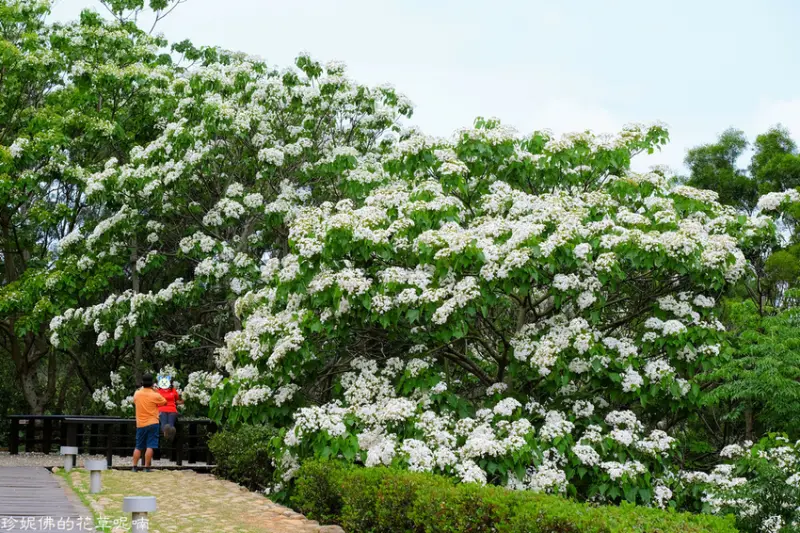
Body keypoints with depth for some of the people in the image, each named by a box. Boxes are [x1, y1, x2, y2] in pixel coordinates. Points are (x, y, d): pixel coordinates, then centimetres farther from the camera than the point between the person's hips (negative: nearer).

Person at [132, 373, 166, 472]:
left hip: (140, 424, 4)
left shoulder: (137, 394, 1)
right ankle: (146, 467, -6)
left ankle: (135, 466, 12)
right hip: (152, 423, -4)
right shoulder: (155, 395, -10)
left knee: (138, 447, 12)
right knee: (150, 446, -4)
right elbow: (164, 402, 6)